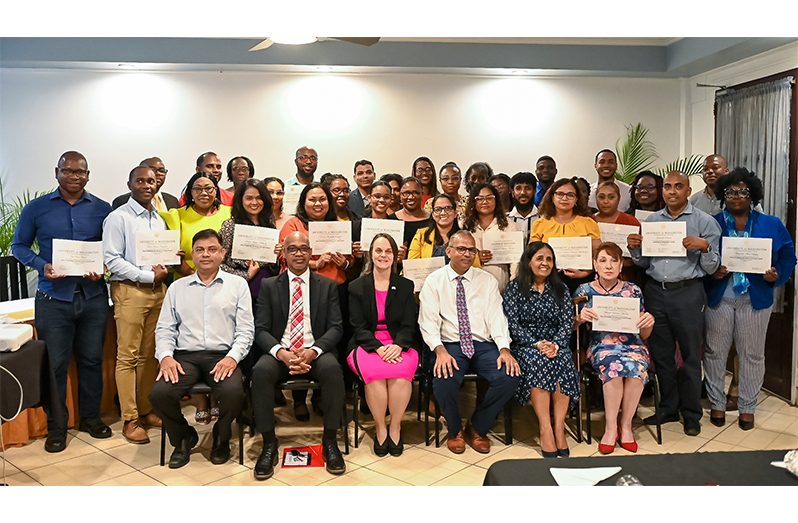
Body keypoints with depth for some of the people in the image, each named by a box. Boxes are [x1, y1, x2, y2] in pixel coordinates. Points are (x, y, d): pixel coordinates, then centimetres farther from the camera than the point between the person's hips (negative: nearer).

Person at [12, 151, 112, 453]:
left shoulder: (102, 209, 5)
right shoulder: (36, 208, 3)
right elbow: (19, 246, 7)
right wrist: (42, 266, -11)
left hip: (93, 296, 1)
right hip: (54, 297, -1)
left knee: (91, 359, 11)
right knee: (54, 363, 3)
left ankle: (90, 417, 27)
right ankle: (56, 426, 17)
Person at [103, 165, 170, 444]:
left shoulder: (160, 218, 14)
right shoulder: (118, 218, -5)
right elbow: (112, 259, -11)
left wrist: (165, 267, -3)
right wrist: (148, 276, -13)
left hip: (158, 290, 6)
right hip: (130, 291, -6)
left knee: (150, 354, 10)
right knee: (128, 356, -1)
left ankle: (146, 410, 21)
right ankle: (130, 419, 7)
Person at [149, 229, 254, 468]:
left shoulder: (237, 284, 9)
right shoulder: (177, 287, 17)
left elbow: (245, 329, 3)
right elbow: (164, 329, 13)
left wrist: (233, 357, -13)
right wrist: (165, 356, -6)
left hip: (222, 356, -2)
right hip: (185, 356, 2)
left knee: (233, 392, -31)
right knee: (159, 393, -26)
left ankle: (221, 438, 5)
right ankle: (183, 438, 7)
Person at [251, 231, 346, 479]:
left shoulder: (327, 286, 10)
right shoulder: (269, 286, 10)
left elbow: (335, 328, 2)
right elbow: (261, 329, 2)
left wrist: (313, 351, -18)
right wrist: (281, 352, -19)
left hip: (316, 353, 0)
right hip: (280, 352, 1)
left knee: (333, 369, -33)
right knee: (261, 371, -32)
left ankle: (329, 441, -16)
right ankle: (269, 443, -16)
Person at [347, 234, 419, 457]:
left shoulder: (406, 286, 12)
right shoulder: (356, 287, 8)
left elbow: (409, 325, 5)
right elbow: (358, 327, 0)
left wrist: (397, 346, -17)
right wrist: (378, 348, -18)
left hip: (399, 345, 1)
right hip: (366, 345, -1)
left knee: (401, 372, -33)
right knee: (375, 372, -33)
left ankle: (395, 427, -12)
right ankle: (380, 428, -12)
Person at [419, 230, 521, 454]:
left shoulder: (487, 281, 11)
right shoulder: (434, 281, 5)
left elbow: (496, 316, 3)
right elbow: (428, 321, -4)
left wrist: (504, 349, -14)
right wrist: (440, 350, -21)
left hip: (483, 345, 3)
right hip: (450, 345, -2)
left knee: (510, 376, -24)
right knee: (443, 380, -32)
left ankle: (477, 428, 3)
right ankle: (455, 431, 2)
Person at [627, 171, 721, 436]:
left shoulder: (704, 222, 0)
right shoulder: (651, 221, 11)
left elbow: (710, 268, -1)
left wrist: (704, 246, -19)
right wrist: (634, 248, -4)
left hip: (687, 293, -4)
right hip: (655, 292, 4)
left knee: (690, 355, 4)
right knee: (661, 354, 11)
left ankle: (692, 414, 17)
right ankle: (668, 408, 26)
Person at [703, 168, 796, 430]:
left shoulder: (771, 225, 5)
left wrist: (776, 275, -11)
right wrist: (711, 272, -19)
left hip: (756, 300, 1)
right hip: (719, 299, -1)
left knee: (752, 355, 9)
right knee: (715, 352, 7)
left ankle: (747, 407, 23)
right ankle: (717, 403, 23)